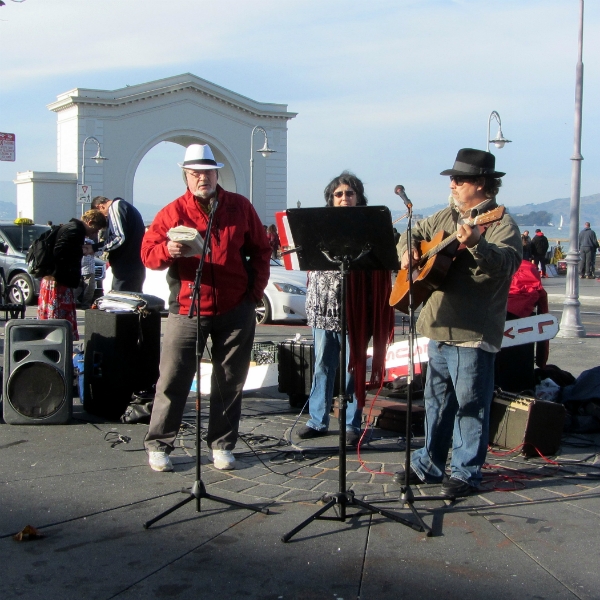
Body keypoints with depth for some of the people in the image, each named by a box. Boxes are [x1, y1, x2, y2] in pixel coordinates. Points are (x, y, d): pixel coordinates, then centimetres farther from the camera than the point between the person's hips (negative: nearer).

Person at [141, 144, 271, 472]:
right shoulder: (172, 212, 1)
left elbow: (260, 249, 13)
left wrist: (256, 288, 5)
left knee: (230, 381, 8)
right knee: (173, 380, -1)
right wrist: (168, 250, -25)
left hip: (235, 310, 2)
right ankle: (158, 445, 11)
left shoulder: (240, 207, 6)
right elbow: (148, 253, -3)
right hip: (187, 310, -2)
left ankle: (222, 445, 20)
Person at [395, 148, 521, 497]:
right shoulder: (444, 218, 14)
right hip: (440, 326, 8)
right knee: (437, 400, 16)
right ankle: (430, 464, 28)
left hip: (474, 333, -8)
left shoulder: (500, 224, -9)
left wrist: (477, 244, -44)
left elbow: (505, 263, -27)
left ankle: (467, 472, 11)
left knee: (469, 404, -1)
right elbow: (415, 234, 27)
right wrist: (407, 251, 5)